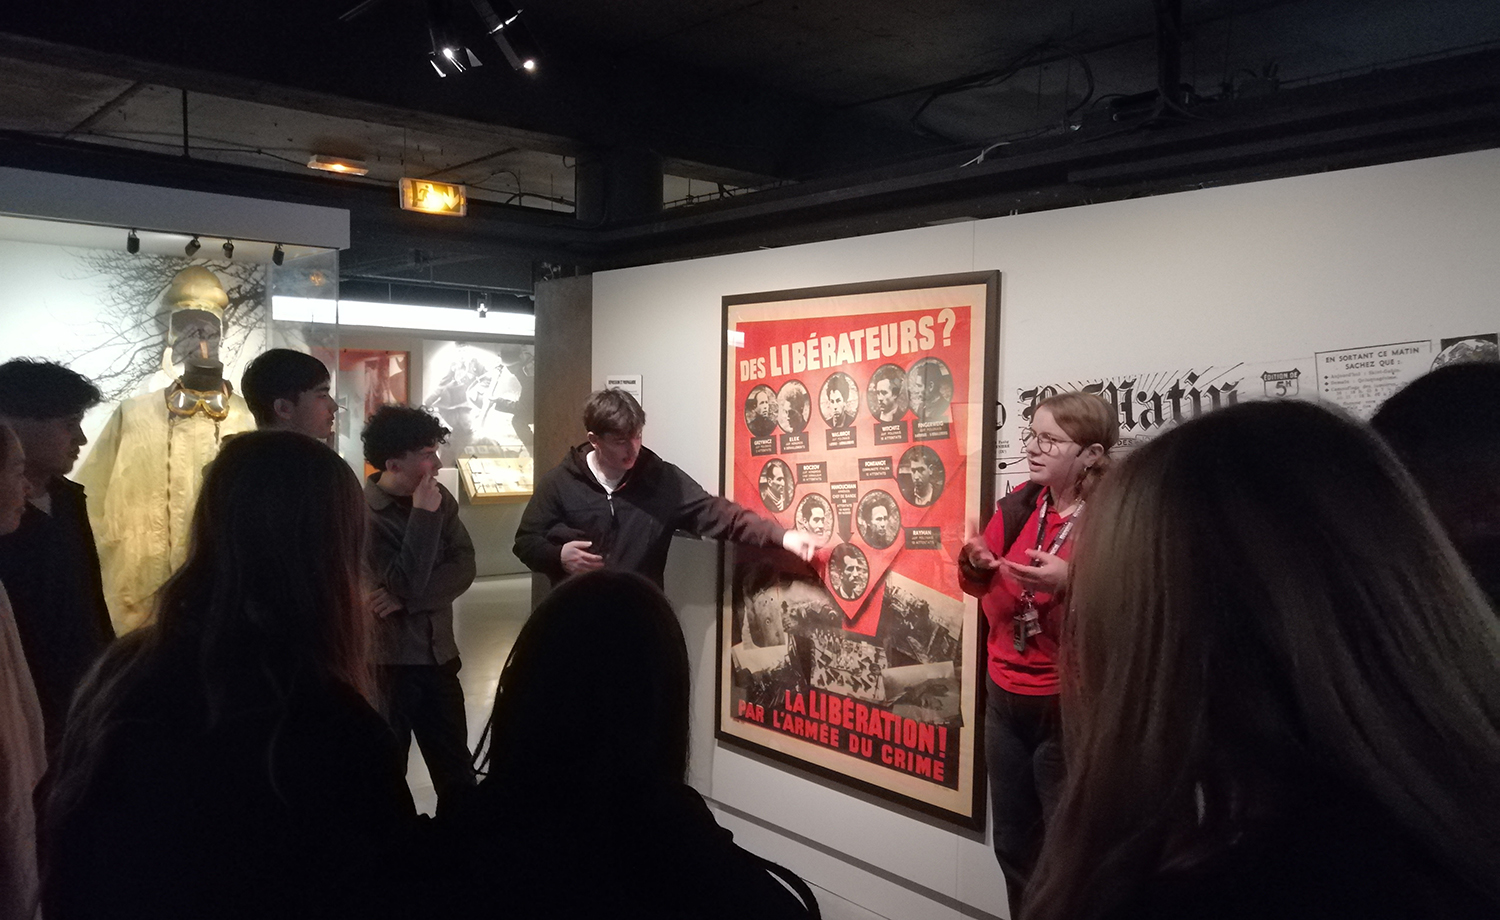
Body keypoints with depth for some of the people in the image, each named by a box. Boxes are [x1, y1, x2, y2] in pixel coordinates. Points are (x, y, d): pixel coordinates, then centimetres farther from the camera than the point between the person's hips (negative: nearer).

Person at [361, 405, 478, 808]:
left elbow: (464, 567, -6)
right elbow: (406, 582, -23)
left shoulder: (439, 498, 2)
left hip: (436, 653, 5)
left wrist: (407, 599, -17)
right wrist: (423, 516, -21)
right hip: (385, 660, -5)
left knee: (458, 775, 13)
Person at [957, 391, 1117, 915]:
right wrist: (975, 566, -10)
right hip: (1004, 697, 6)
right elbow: (982, 587, 11)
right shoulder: (1020, 505, 2)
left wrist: (1070, 584, -32)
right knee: (1013, 845, 20)